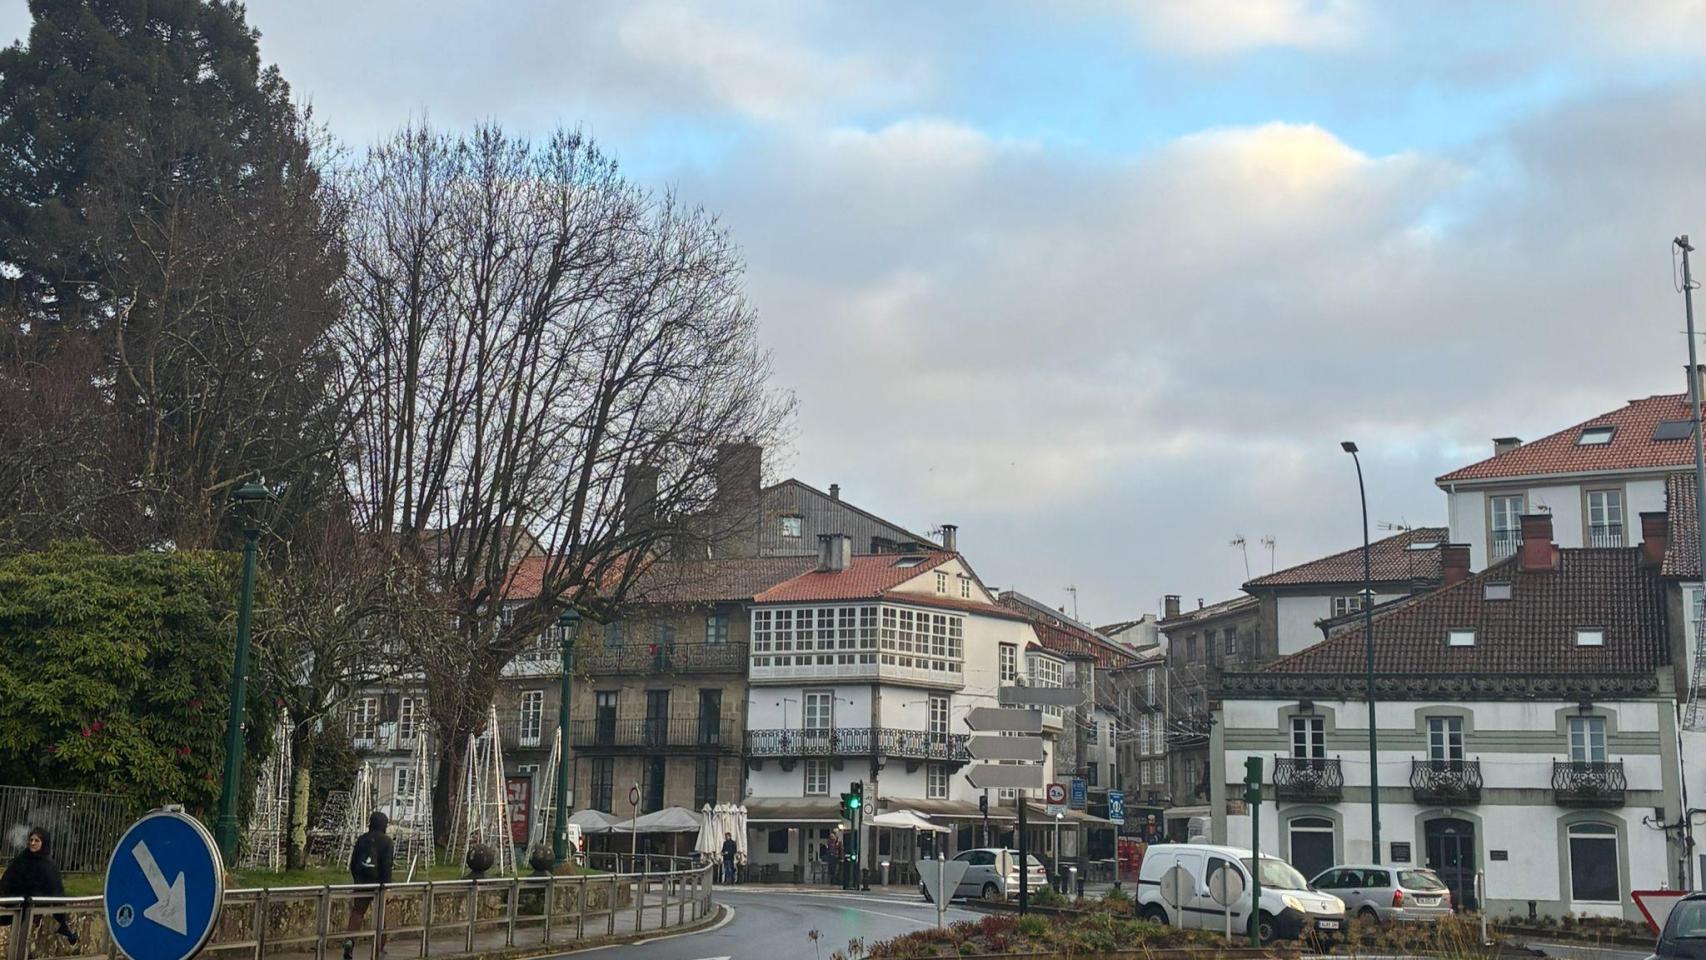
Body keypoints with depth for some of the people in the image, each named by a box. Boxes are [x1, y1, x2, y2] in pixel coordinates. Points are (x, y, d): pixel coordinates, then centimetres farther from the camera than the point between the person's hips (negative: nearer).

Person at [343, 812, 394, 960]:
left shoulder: (362, 839, 5)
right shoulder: (386, 841, -8)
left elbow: (353, 862, 10)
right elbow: (387, 864, -15)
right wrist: (386, 884, -13)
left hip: (361, 882, 3)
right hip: (377, 883, -3)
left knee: (357, 912, 5)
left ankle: (349, 939, -19)